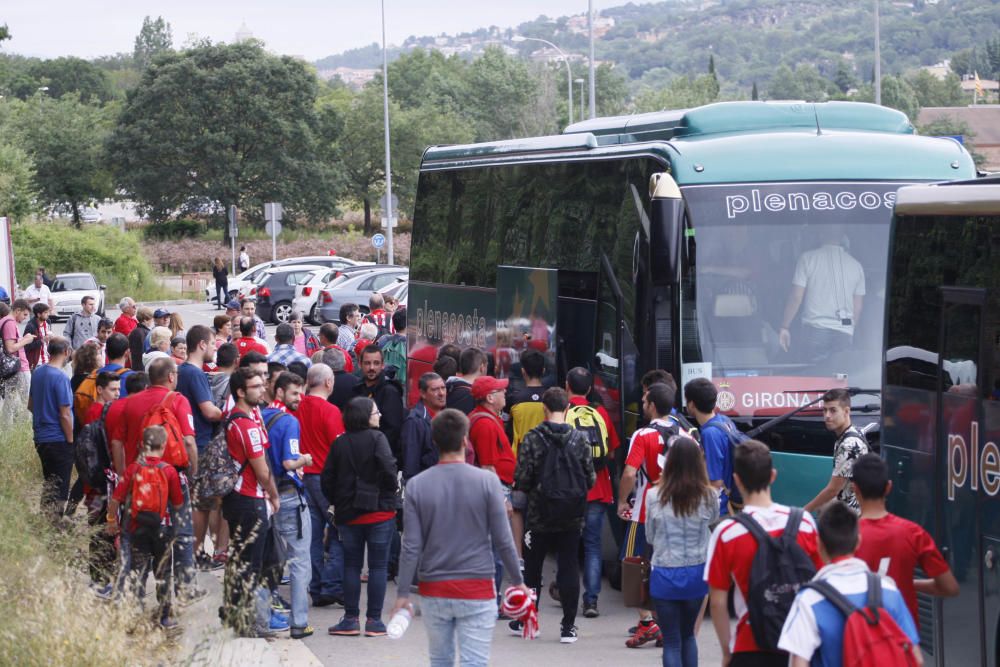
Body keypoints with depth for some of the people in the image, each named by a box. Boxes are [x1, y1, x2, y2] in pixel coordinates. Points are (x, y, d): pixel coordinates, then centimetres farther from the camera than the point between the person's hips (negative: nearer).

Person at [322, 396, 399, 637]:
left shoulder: (339, 443, 4)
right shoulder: (376, 438, -10)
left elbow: (328, 478, 4)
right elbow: (388, 468, -20)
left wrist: (337, 503, 15)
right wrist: (391, 494, -3)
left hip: (348, 515, 4)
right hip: (379, 511, -4)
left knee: (351, 565, 11)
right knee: (378, 566, 4)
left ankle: (351, 619, 10)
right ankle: (374, 621, 3)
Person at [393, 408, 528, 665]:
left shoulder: (417, 485, -3)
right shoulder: (487, 481, -8)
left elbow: (411, 547, -5)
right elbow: (503, 540, -5)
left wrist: (403, 593, 2)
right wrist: (518, 581, 7)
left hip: (433, 591, 2)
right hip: (477, 590, -2)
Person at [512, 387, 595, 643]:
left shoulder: (532, 438, -9)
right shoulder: (580, 439, -3)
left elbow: (522, 478, -11)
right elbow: (590, 478, -1)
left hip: (539, 516, -1)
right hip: (572, 517, 1)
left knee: (532, 567, 12)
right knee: (569, 567, 5)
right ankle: (568, 626, 3)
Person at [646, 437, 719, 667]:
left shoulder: (654, 497, -11)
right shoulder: (709, 497, -9)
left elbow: (650, 537, 0)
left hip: (664, 576, -2)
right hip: (696, 573, 2)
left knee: (671, 641, 5)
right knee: (688, 634, 22)